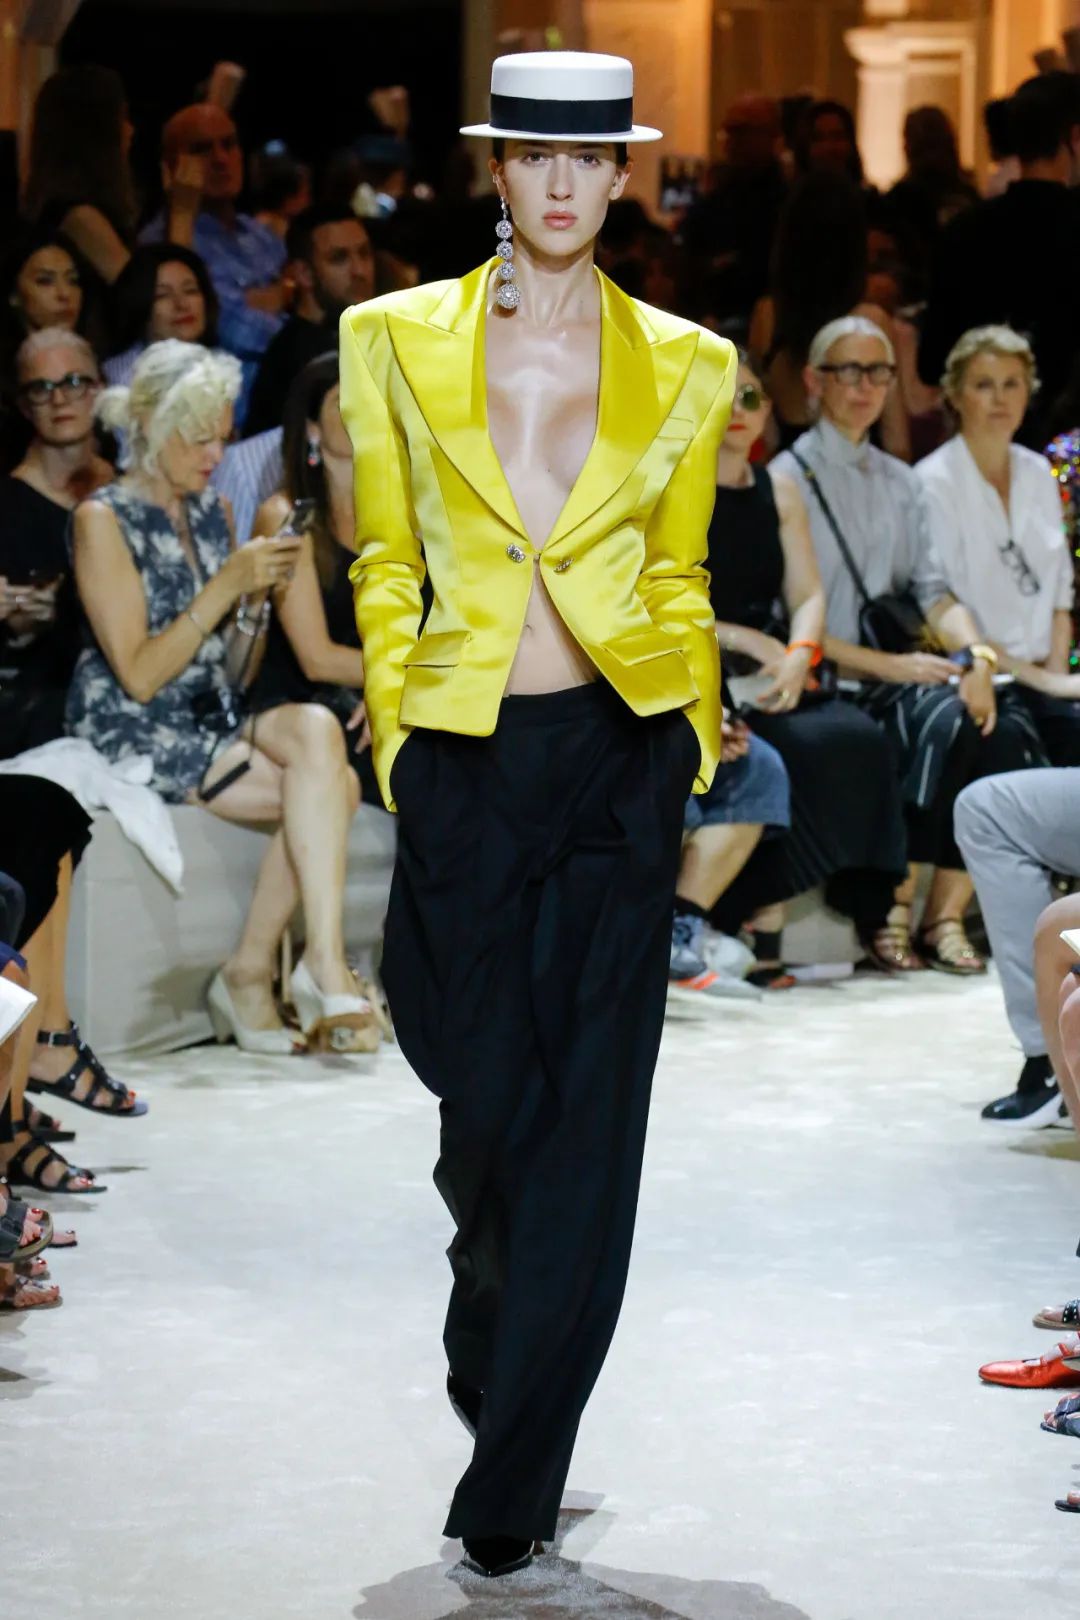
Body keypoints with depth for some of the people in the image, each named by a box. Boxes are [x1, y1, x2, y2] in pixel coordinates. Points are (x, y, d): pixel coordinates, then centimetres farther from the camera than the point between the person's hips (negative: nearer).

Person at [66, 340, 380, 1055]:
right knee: (324, 787, -25)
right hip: (133, 731, -6)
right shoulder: (104, 520, -6)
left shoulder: (213, 511, 14)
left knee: (315, 729, -26)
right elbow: (139, 675, -14)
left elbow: (232, 675, 14)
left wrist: (257, 597, -5)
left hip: (213, 723, 6)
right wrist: (228, 583, -19)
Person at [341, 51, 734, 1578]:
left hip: (619, 760, 0)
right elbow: (385, 565, 7)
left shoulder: (681, 365, 6)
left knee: (589, 1119, -4)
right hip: (465, 764, 0)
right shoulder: (399, 340, 4)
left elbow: (677, 579, 13)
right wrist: (399, 740, 1)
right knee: (489, 1098, 4)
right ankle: (499, 1376, 35)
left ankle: (512, 1485, 2)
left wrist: (692, 747, 5)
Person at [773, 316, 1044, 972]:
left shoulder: (902, 482, 21)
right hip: (832, 683, -6)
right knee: (941, 720, -33)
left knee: (1007, 726, -23)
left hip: (901, 667, 6)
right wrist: (887, 665, -17)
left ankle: (945, 915, -19)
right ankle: (891, 909, -24)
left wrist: (975, 654, -11)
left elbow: (935, 592, 11)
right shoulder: (790, 478, 0)